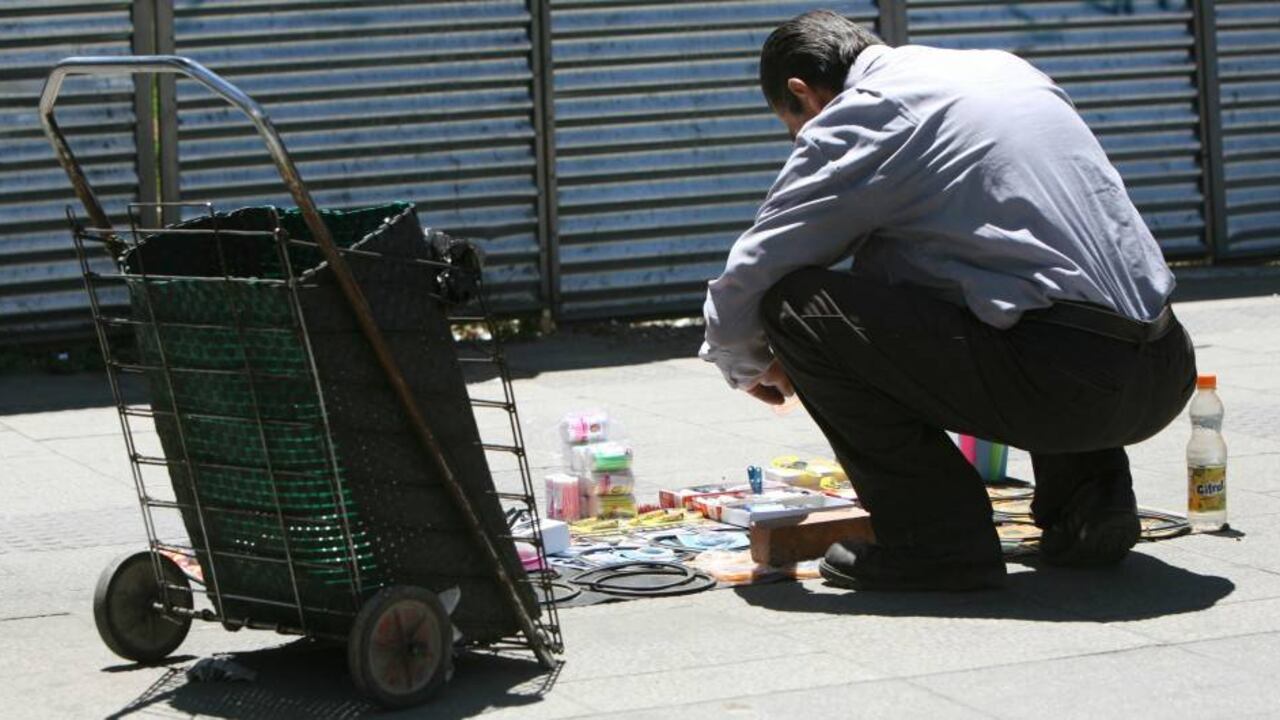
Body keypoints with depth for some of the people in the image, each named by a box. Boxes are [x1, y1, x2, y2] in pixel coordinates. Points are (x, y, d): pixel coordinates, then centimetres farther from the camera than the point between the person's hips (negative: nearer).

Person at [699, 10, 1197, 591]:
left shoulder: (856, 119, -1)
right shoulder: (1002, 66, 22)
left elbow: (742, 284, 2)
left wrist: (749, 368, 24)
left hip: (1062, 379, -8)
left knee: (793, 305, -3)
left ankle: (940, 537, -1)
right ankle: (1090, 490, 19)